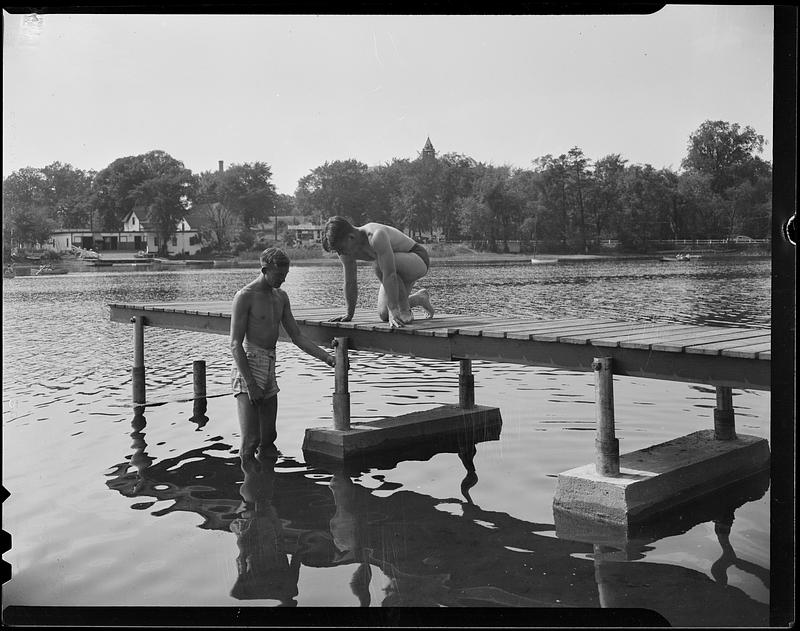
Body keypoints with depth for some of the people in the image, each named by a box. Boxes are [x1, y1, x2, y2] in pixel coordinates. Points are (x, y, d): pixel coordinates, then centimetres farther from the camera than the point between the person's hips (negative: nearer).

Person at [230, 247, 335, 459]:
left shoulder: (281, 297, 15)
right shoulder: (245, 296, -9)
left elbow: (297, 337, 17)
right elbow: (235, 344, -13)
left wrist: (327, 357, 5)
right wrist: (250, 384, -19)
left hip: (269, 370, 8)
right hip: (247, 365, -8)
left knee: (268, 439, 9)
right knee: (251, 439, -14)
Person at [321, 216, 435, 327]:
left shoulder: (376, 236, -36)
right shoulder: (346, 250, -12)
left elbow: (389, 275, -41)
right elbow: (350, 283, -1)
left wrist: (393, 311, -43)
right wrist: (349, 314, 2)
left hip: (418, 260, -8)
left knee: (380, 266, -36)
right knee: (384, 315, 1)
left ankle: (404, 311, -18)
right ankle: (420, 298, 29)